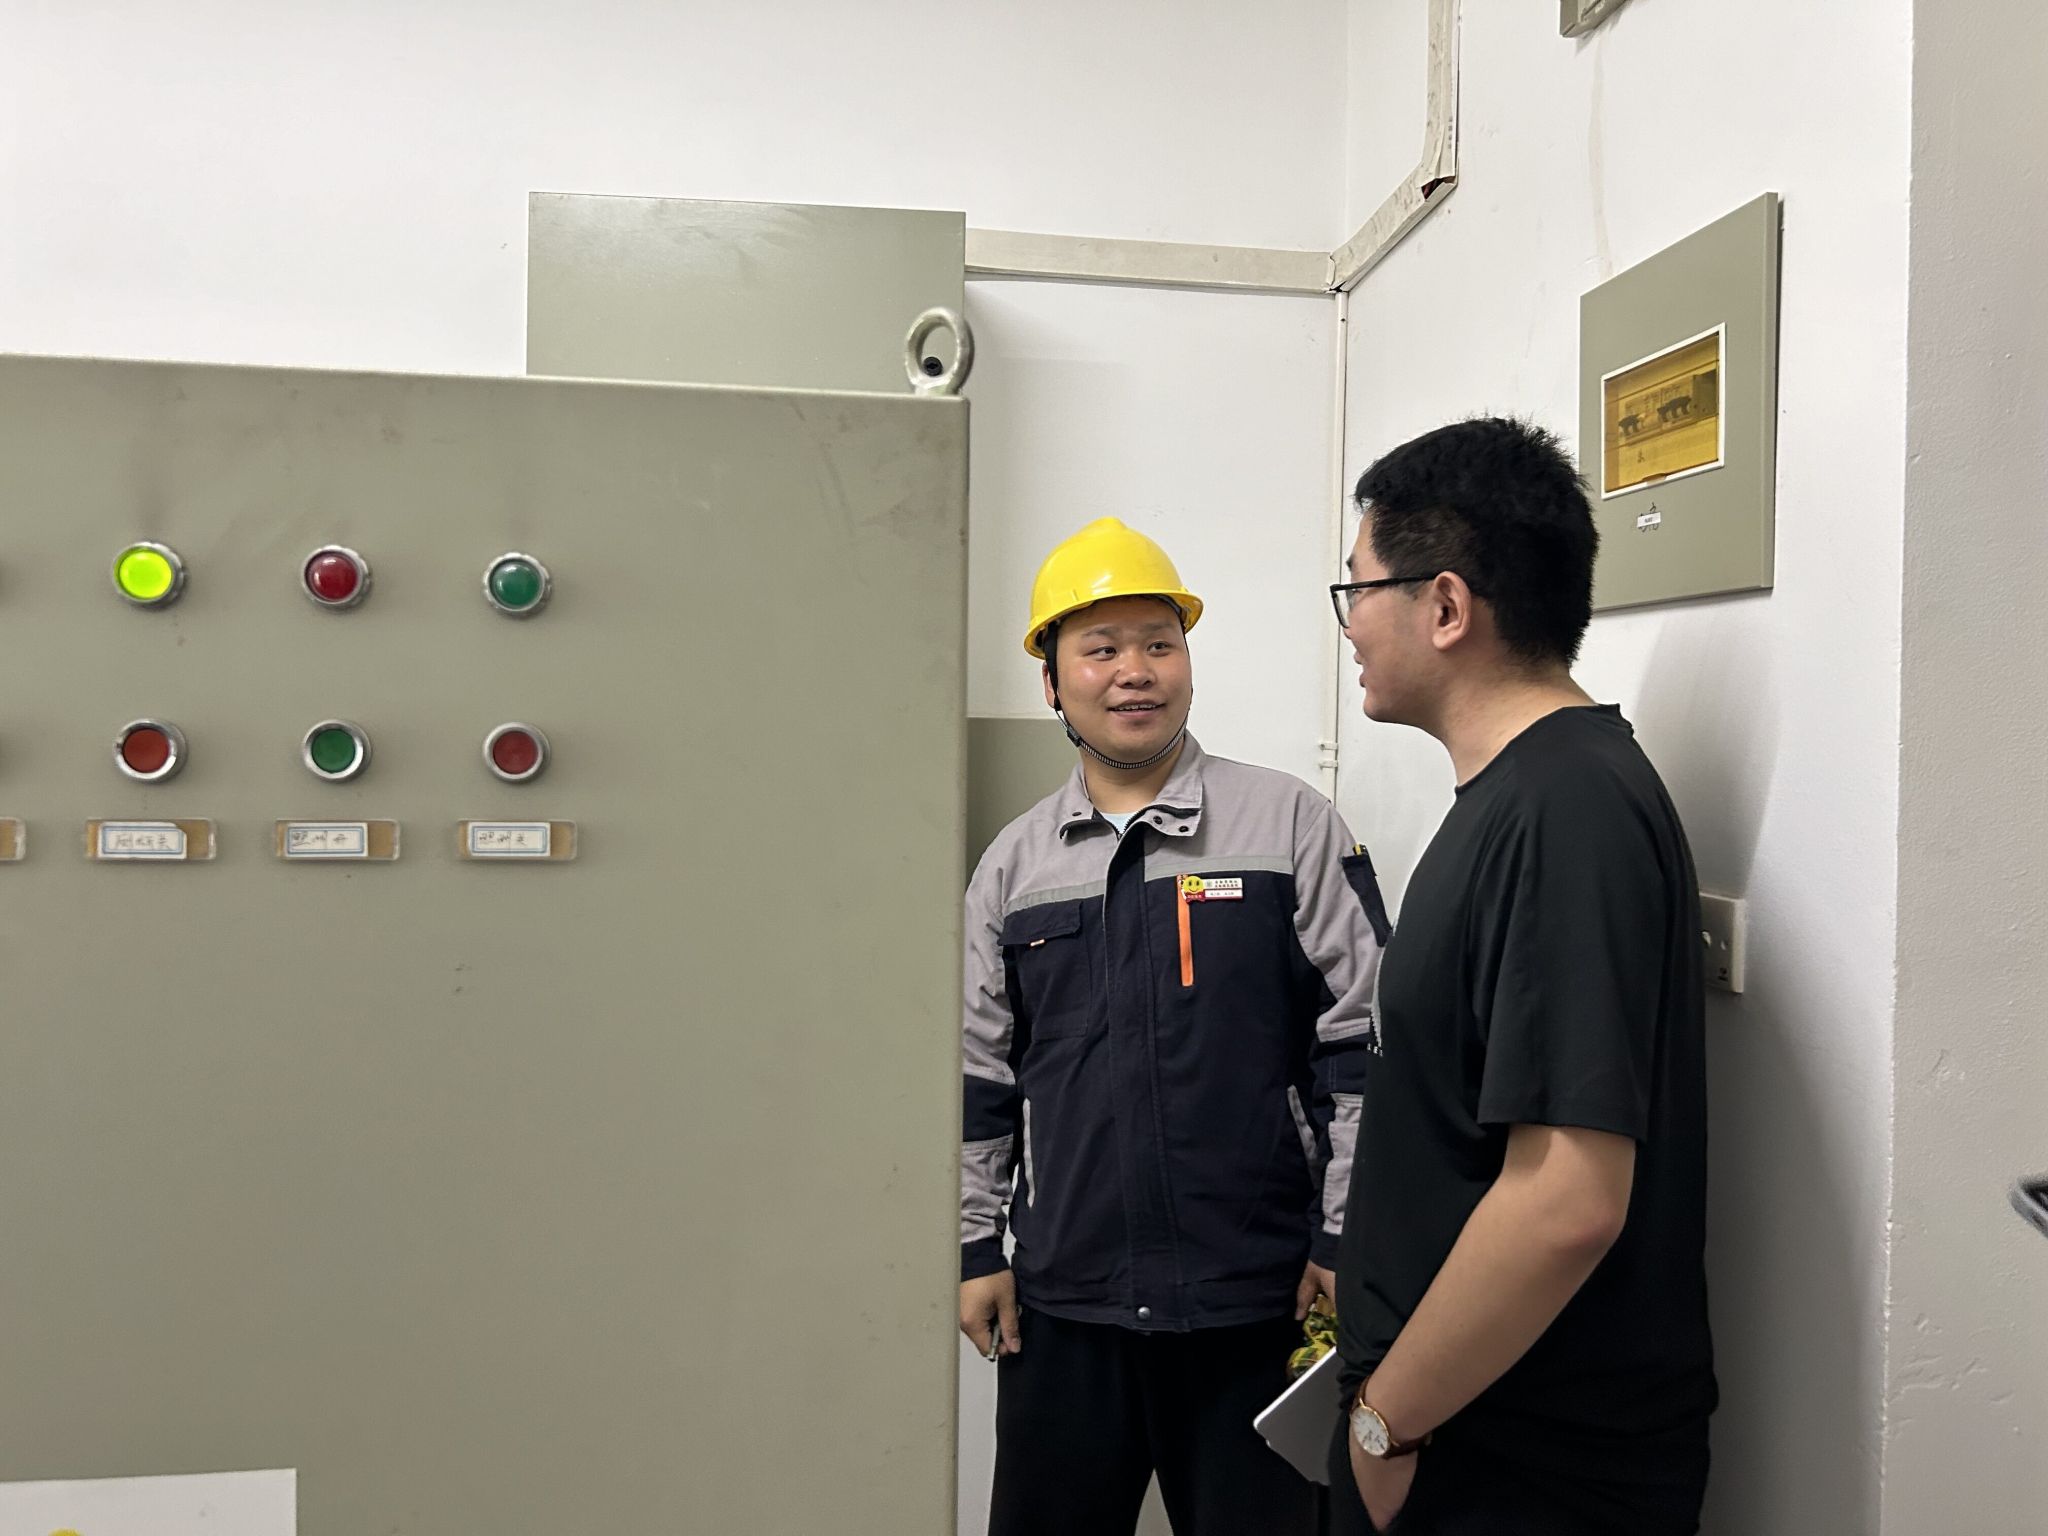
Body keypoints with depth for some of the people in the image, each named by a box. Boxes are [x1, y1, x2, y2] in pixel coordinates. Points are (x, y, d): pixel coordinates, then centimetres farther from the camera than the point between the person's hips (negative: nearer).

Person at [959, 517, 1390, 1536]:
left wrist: (1344, 1240, -4)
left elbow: (1360, 1041, -3)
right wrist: (977, 1247, 9)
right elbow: (981, 1075, 11)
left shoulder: (1289, 824, -3)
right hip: (1063, 1300, 3)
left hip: (1256, 1297, -2)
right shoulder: (1014, 864, 7)